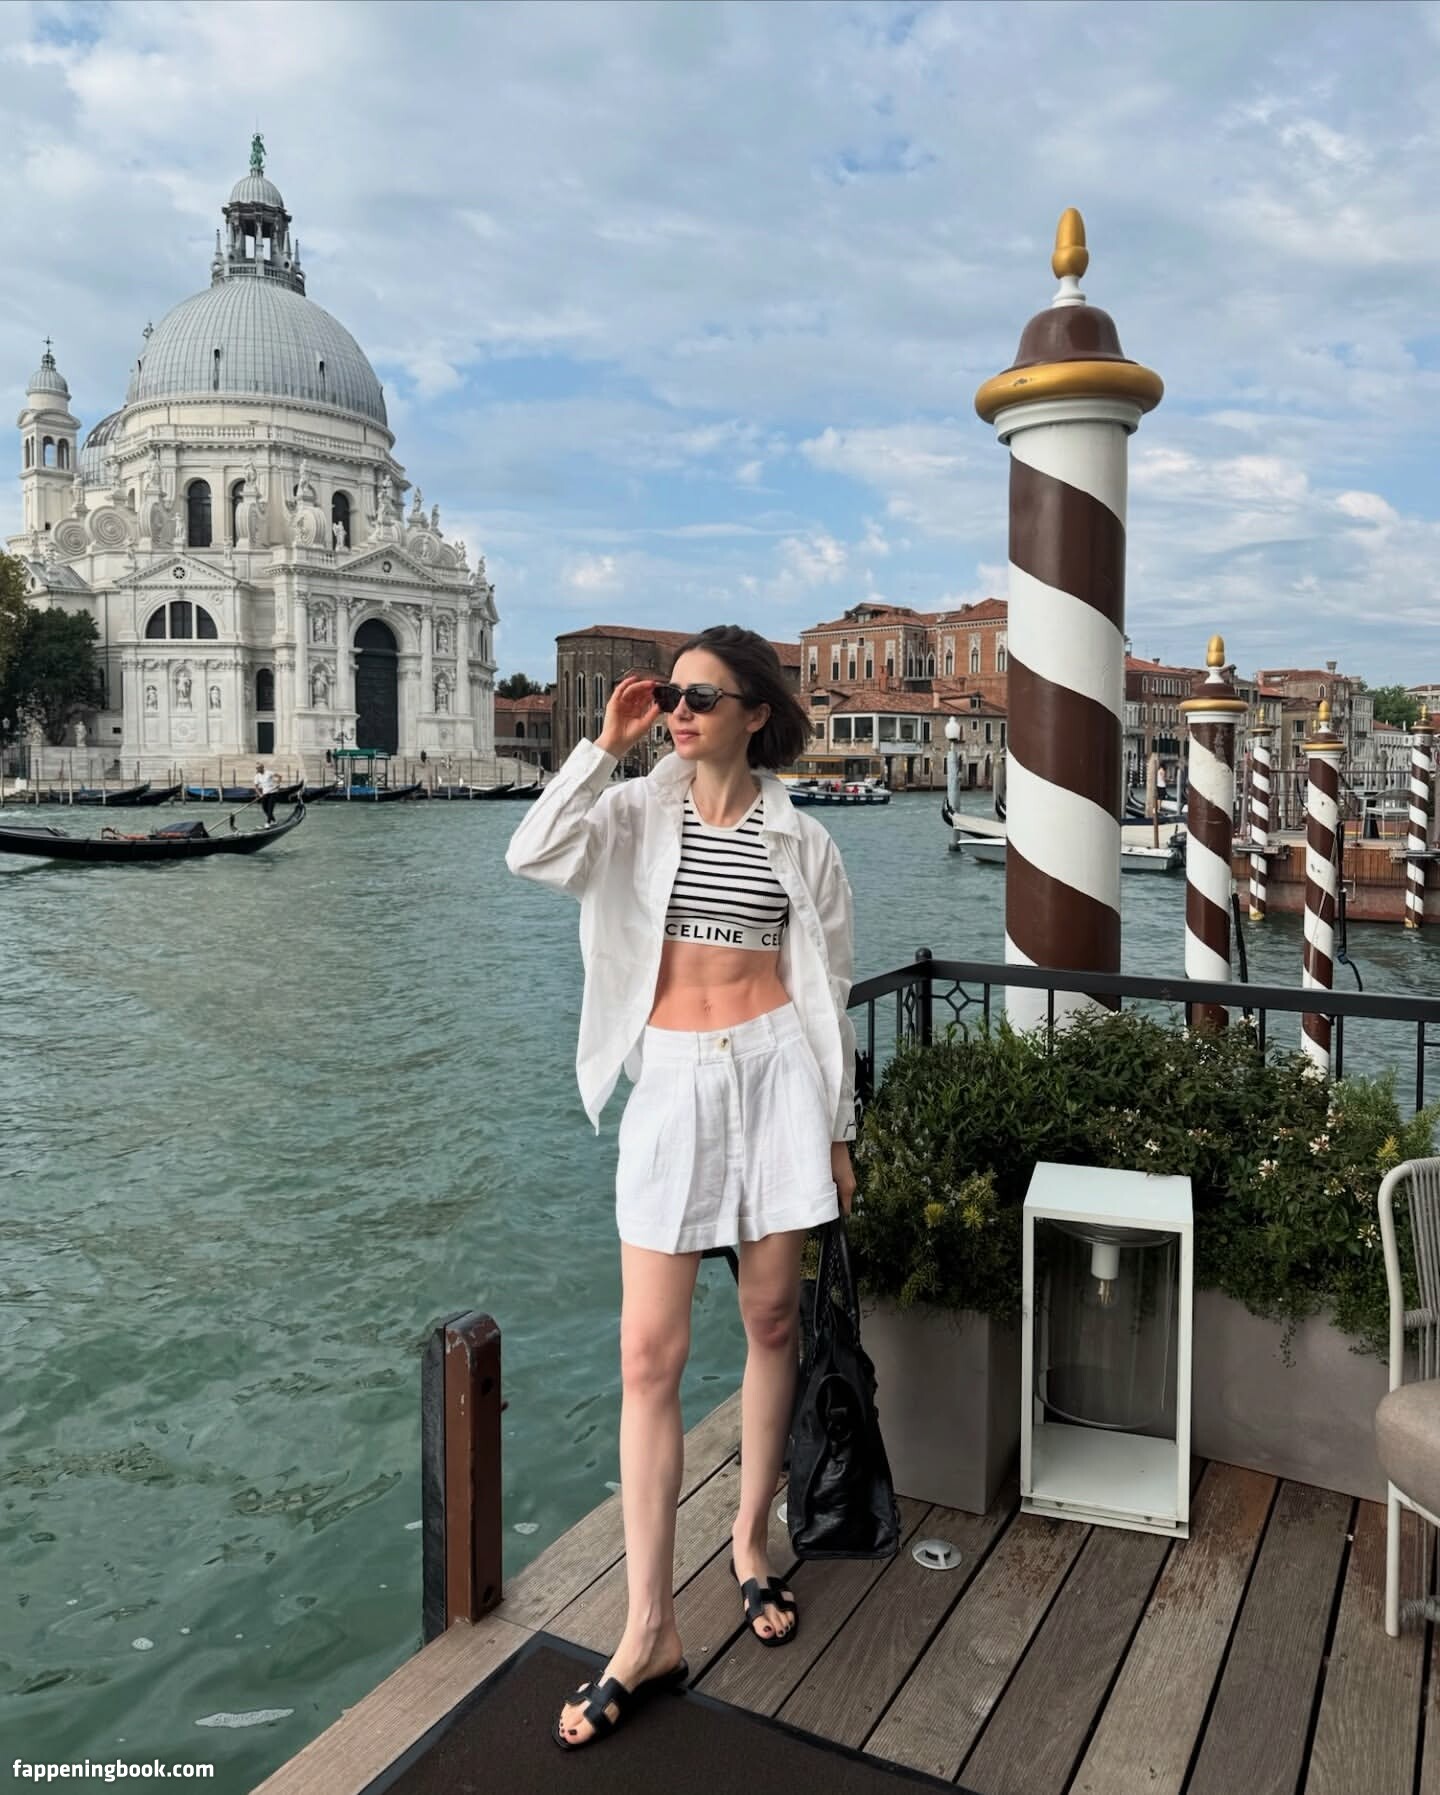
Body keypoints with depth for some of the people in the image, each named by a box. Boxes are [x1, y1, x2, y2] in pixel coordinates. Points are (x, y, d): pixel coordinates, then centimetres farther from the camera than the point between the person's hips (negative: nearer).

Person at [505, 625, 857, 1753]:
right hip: (671, 1082, 0)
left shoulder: (800, 840, 3)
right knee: (650, 1355, -1)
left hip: (775, 1073, 0)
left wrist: (837, 1130, 7)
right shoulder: (637, 814, 5)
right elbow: (533, 856, -14)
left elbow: (828, 992, 7)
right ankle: (651, 1628, 9)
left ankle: (751, 1538, 33)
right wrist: (606, 746, -12)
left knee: (772, 1322, 10)